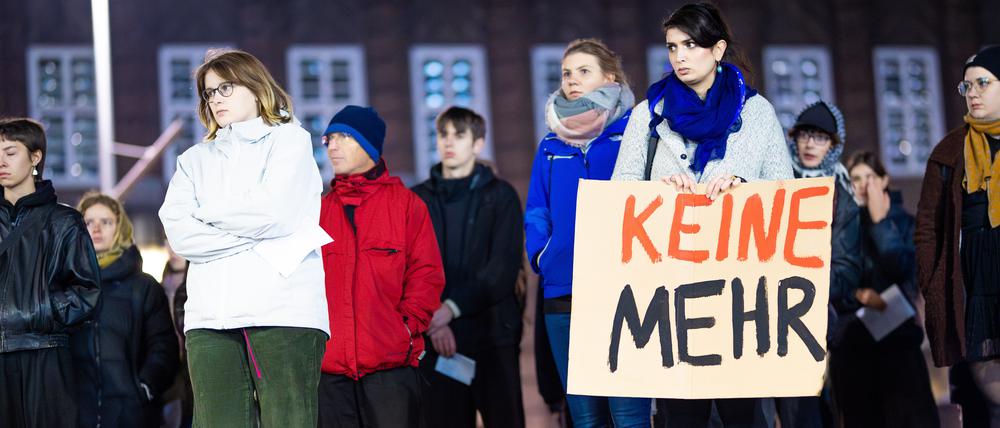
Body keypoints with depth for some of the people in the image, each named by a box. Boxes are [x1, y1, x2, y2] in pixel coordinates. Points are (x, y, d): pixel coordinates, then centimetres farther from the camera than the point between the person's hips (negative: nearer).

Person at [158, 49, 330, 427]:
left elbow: (274, 212, -5)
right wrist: (258, 242, -4)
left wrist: (208, 213, 8)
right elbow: (180, 233, 4)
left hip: (285, 311, -3)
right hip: (210, 320, 3)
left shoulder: (289, 139, 13)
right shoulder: (194, 160, 23)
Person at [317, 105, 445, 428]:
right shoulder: (322, 210, 15)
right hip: (329, 364, 3)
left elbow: (427, 274, 3)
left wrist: (408, 325, -8)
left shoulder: (405, 203, 7)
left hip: (391, 364, -3)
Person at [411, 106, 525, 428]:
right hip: (438, 339, 2)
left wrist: (451, 308, -15)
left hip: (492, 337, -2)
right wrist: (432, 318, -13)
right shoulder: (418, 200, 12)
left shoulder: (500, 196, 6)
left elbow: (503, 268, -4)